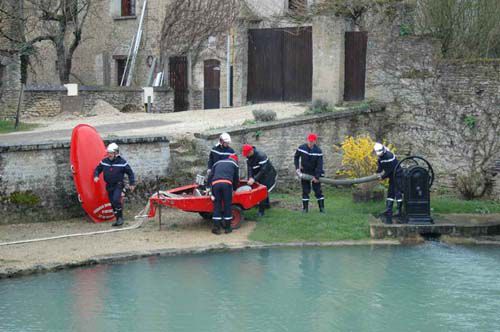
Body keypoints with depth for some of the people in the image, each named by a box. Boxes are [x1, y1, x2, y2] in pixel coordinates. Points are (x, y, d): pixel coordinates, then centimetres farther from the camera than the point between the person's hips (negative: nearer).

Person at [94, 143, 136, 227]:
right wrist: (96, 176, -5)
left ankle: (120, 217, -11)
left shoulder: (122, 162, -10)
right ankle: (118, 219, 17)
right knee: (112, 203, 6)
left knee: (116, 200, -23)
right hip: (109, 186, 5)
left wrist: (132, 183, -3)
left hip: (118, 185, -5)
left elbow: (130, 173, -1)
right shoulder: (104, 161, 1)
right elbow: (97, 169, 15)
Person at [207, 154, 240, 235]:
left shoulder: (217, 163, 34)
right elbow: (236, 179, 27)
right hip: (227, 184, -2)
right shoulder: (234, 164, 27)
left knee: (217, 206, 8)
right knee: (227, 205, 7)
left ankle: (216, 228, 6)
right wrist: (234, 189, 42)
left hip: (215, 183, 2)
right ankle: (227, 228, 12)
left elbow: (210, 177, 24)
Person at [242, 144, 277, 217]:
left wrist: (254, 179, -38)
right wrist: (250, 177, -27)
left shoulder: (261, 156, -33)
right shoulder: (248, 156, -9)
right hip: (258, 174, 8)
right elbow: (249, 167, -12)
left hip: (268, 174, -8)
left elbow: (263, 170, -35)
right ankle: (267, 204, 41)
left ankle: (261, 211, -12)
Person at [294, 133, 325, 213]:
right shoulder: (301, 148, -11)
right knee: (305, 191, 3)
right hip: (304, 172, 1)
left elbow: (319, 165, -18)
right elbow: (296, 157, 7)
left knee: (318, 190, 0)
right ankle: (305, 208, 10)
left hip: (315, 173, -1)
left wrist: (317, 176, -23)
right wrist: (297, 167, -4)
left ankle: (322, 208, 7)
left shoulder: (318, 151, -17)